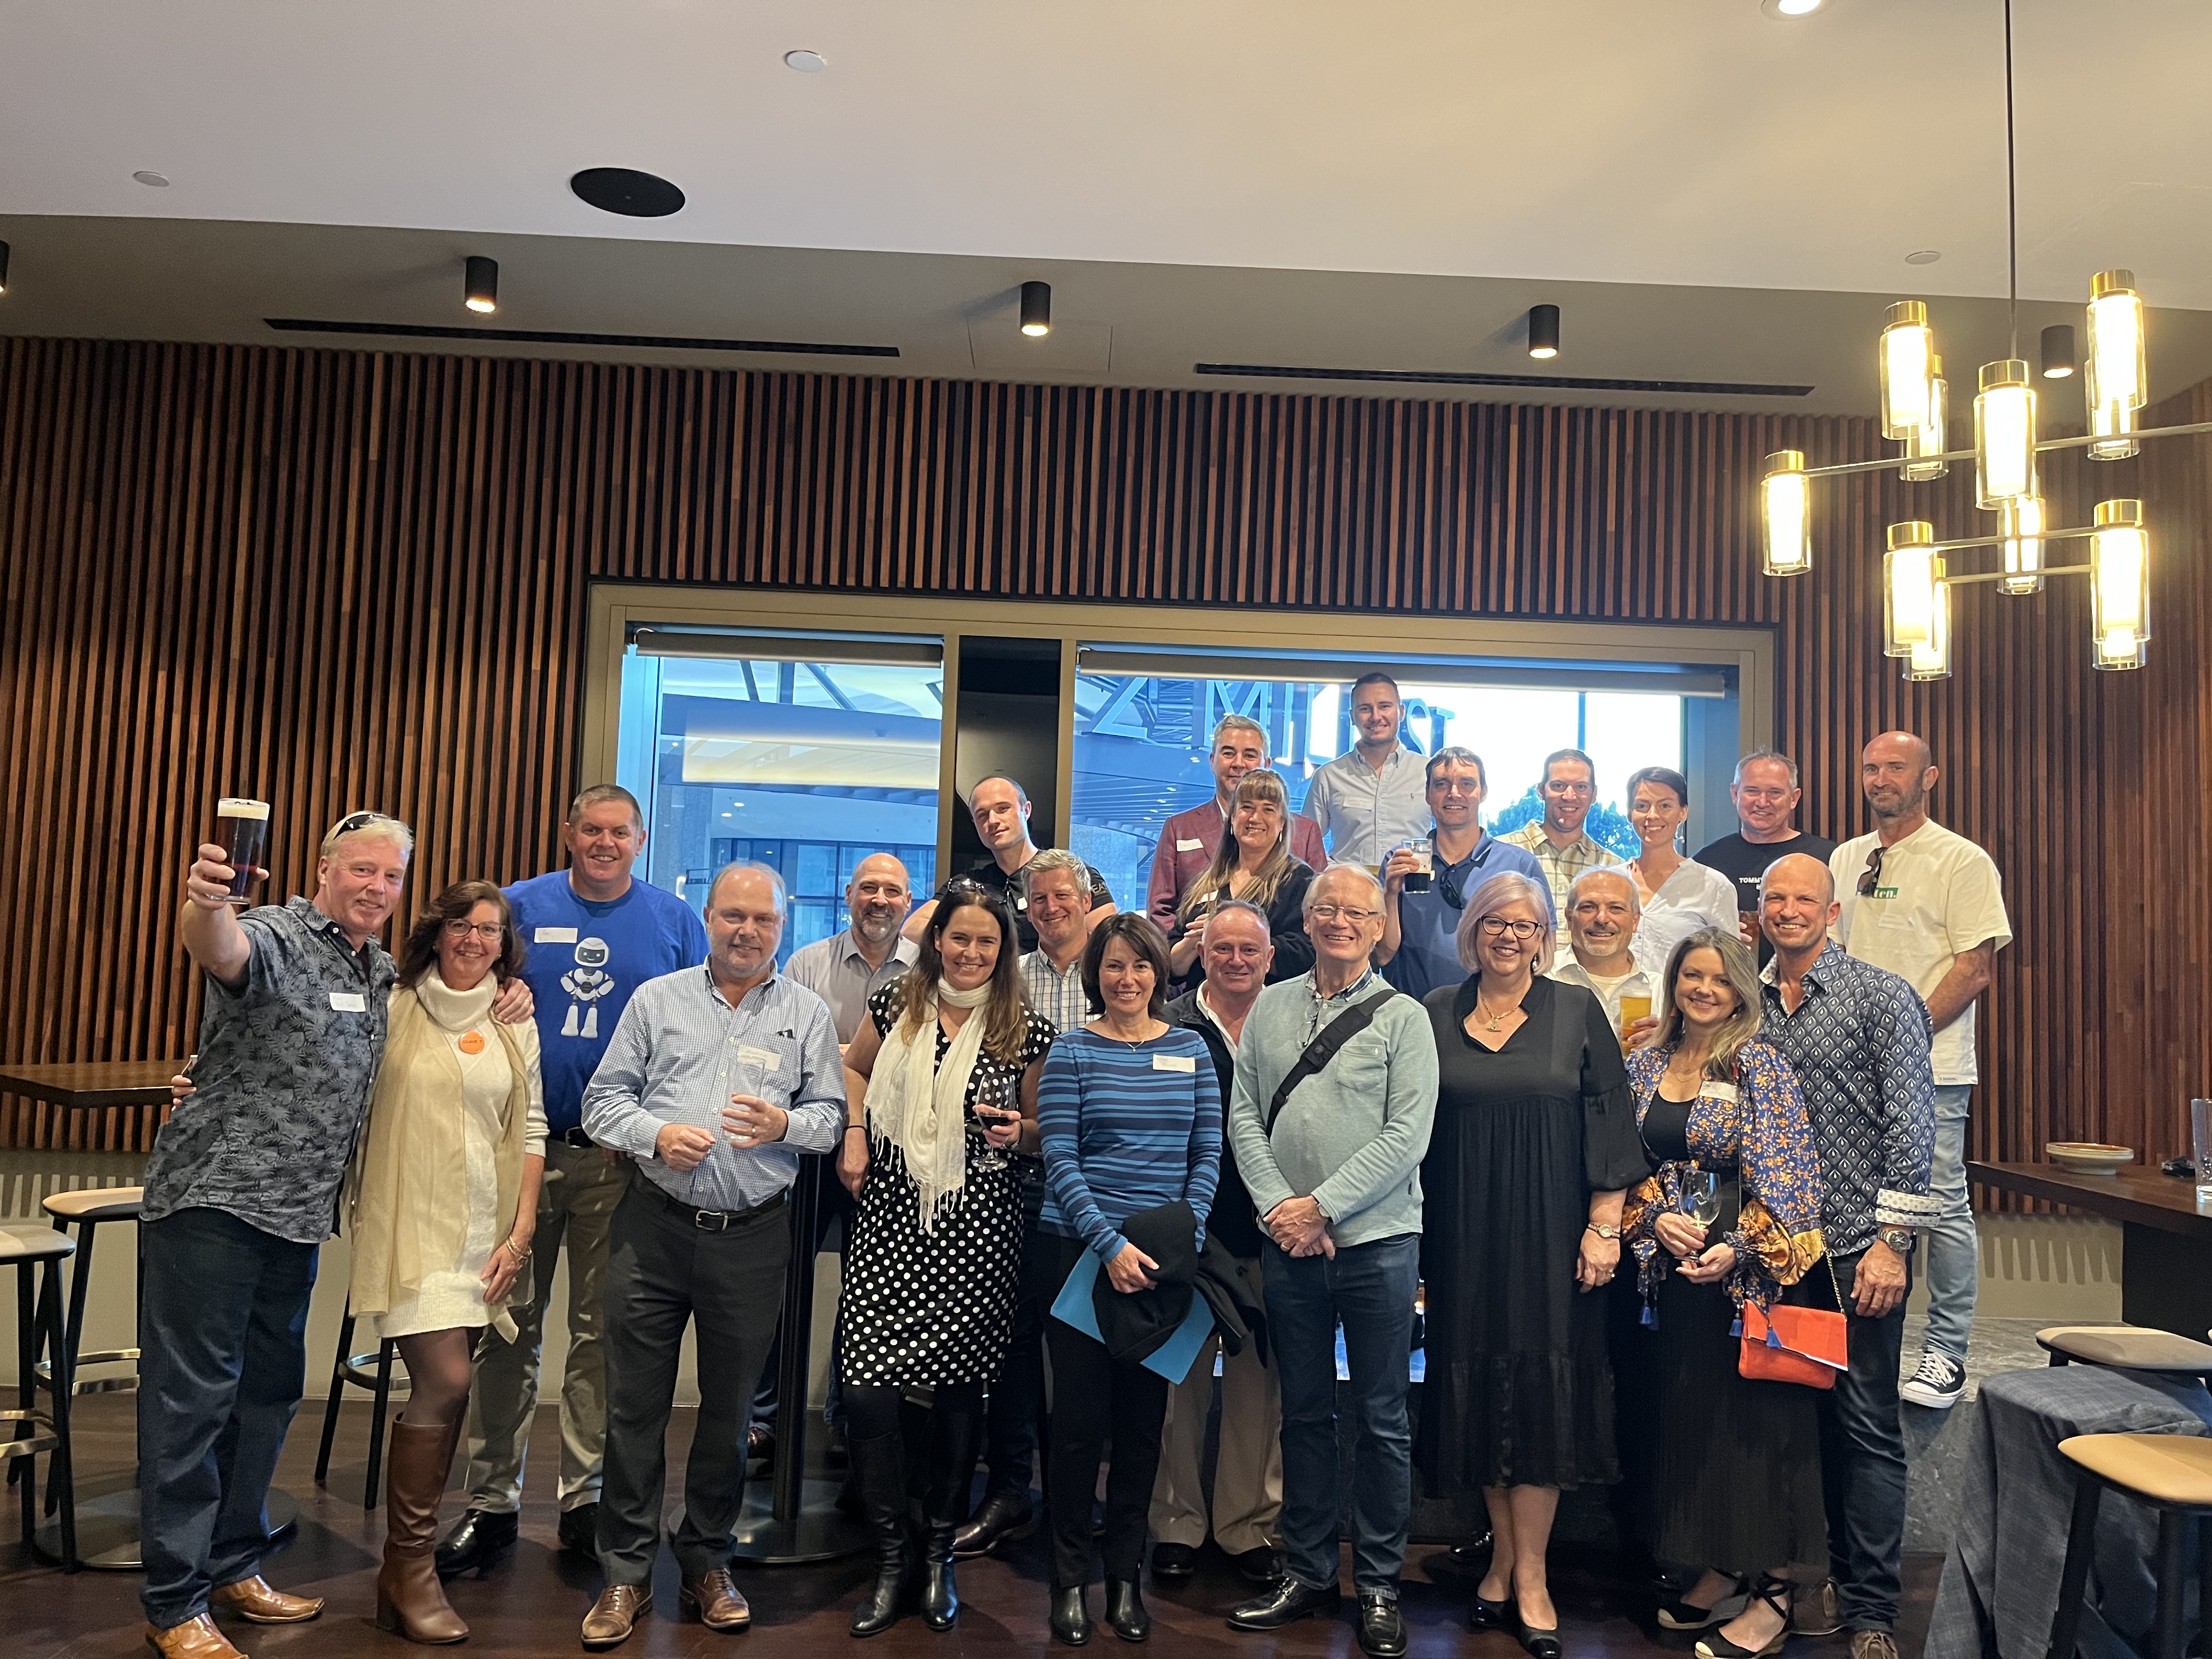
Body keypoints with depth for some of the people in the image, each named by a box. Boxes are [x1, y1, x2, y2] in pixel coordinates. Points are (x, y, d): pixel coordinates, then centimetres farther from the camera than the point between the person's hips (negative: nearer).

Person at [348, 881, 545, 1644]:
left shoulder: (516, 1028, 10)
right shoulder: (393, 1011, 0)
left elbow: (531, 1130, 11)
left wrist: (521, 1233, 6)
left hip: (484, 1232, 4)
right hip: (411, 1226, -4)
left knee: (441, 1387, 7)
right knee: (446, 1382, -12)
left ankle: (409, 1554, 23)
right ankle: (409, 1570, 3)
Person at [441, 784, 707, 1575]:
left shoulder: (674, 920, 4)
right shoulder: (522, 906, 5)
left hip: (623, 1156, 0)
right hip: (524, 1146, 0)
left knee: (601, 1331, 8)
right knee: (509, 1326, 5)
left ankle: (586, 1501, 21)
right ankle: (491, 1501, 17)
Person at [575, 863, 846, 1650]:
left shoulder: (808, 1014, 7)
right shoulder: (657, 999, 6)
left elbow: (831, 1113, 6)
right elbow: (603, 1099, 5)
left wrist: (785, 1125, -15)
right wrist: (657, 1134, -13)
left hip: (752, 1237, 0)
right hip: (654, 1227, 0)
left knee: (729, 1409, 10)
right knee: (635, 1405, 5)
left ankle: (707, 1564, 27)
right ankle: (626, 1575, 18)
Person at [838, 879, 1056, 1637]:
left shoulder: (1028, 1031, -1)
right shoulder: (894, 1005, 4)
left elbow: (1042, 1132, 9)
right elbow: (854, 1069, 22)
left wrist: (1019, 1131, -12)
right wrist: (854, 1133, 7)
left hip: (978, 1229, -1)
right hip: (890, 1220, 1)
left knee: (960, 1389, 7)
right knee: (866, 1388, -5)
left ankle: (938, 1551, 26)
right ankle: (891, 1555, 14)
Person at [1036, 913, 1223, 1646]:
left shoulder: (1192, 1050, 6)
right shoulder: (1072, 1051, -2)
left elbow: (1208, 1154, 4)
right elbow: (1059, 1159, -7)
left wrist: (1186, 1239, -8)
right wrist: (1110, 1244, -16)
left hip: (1163, 1256, 2)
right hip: (1082, 1249, -2)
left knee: (1143, 1418, 9)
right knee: (1079, 1415, 1)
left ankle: (1126, 1574, 23)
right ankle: (1069, 1577, 17)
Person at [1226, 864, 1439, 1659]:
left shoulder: (1403, 1018, -3)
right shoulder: (1270, 1007, 7)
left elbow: (1406, 1135, -10)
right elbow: (1244, 1114, 4)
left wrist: (1322, 1206, -14)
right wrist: (1277, 1208, -8)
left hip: (1377, 1242, -3)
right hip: (1286, 1243, 3)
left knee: (1381, 1420, 6)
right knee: (1304, 1413, 13)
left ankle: (1378, 1586, 19)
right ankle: (1306, 1572, 26)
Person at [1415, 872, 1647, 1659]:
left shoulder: (1577, 1011, 1)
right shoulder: (1437, 1012, 5)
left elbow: (1608, 1121, -1)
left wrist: (1605, 1226, -8)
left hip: (1550, 1228, -2)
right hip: (1464, 1232, 2)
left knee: (1540, 1384, -1)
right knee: (1479, 1383, 6)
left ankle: (1528, 1572, 8)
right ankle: (1503, 1554, 20)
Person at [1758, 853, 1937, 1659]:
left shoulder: (1883, 998, -4)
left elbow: (1911, 1125, -8)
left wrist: (1891, 1240, -13)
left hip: (1857, 1250, -4)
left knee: (1867, 1425, 1)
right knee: (1804, 1416, 11)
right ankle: (1830, 1574, 26)